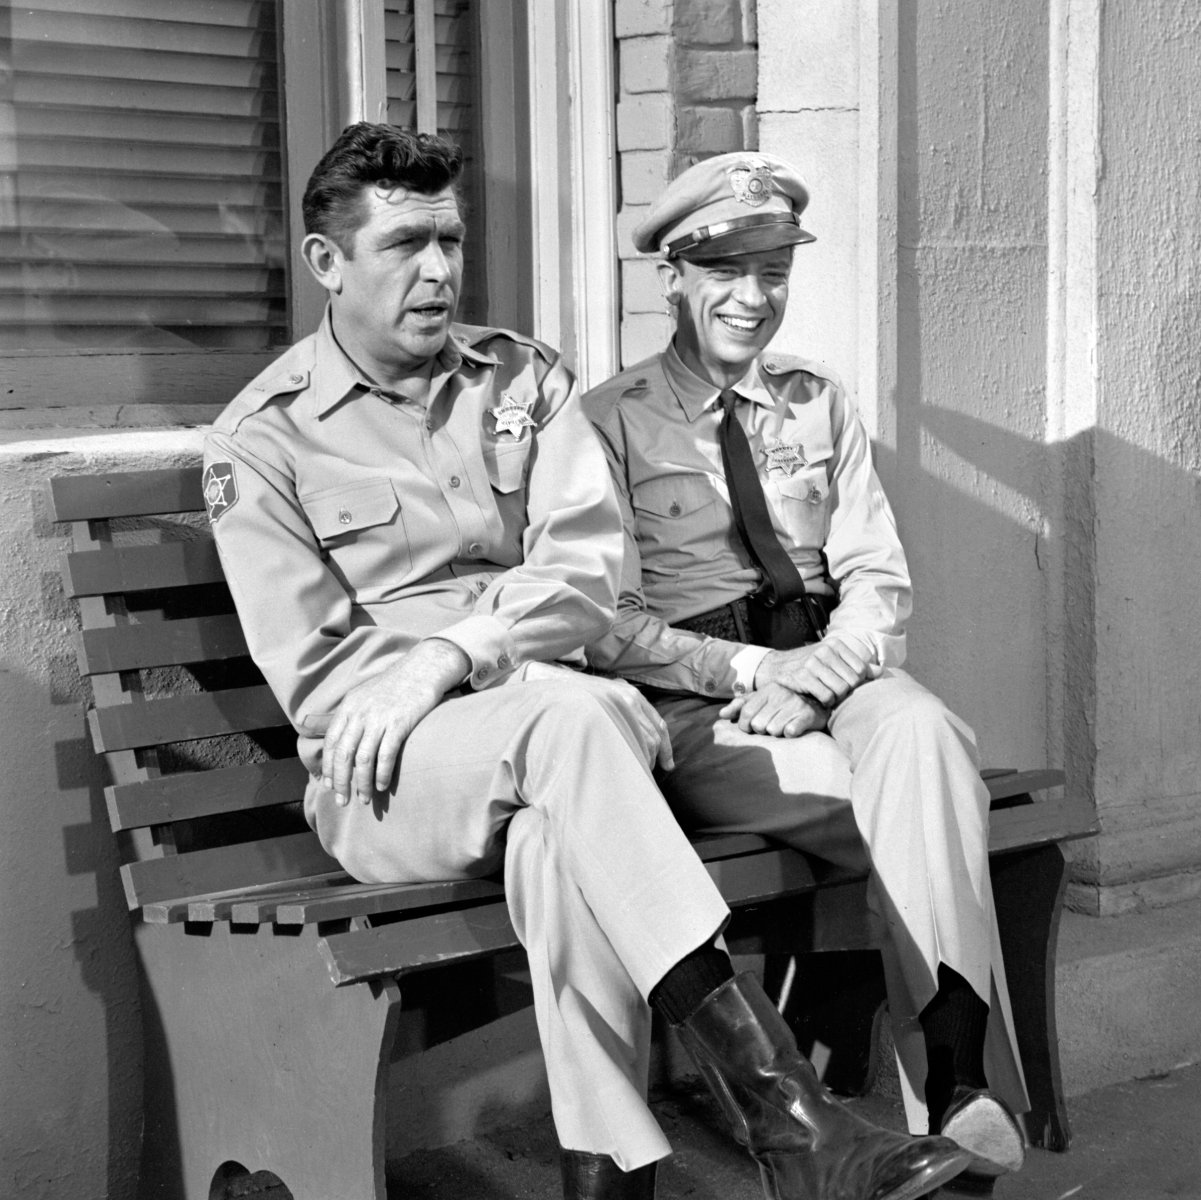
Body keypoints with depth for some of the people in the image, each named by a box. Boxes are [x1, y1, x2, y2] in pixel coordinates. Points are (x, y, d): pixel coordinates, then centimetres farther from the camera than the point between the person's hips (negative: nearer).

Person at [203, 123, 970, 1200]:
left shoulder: (524, 379, 15)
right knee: (571, 713, -36)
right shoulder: (259, 442, 4)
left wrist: (453, 652, -20)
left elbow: (587, 570, 1)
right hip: (385, 779, -3)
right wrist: (577, 706, -13)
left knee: (557, 841, -36)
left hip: (545, 727, 3)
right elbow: (314, 675, -5)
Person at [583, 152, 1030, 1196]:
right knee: (917, 816, -29)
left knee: (924, 733, -33)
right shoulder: (612, 422, 5)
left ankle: (959, 1083, -39)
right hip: (694, 712, -3)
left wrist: (814, 673, -12)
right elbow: (607, 628, -3)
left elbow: (878, 580, 9)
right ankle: (954, 1088, -22)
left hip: (833, 673, 3)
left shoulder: (821, 405, 18)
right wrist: (751, 669, -15)